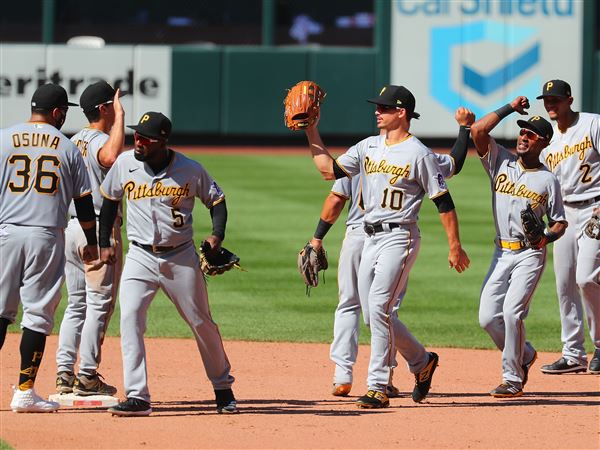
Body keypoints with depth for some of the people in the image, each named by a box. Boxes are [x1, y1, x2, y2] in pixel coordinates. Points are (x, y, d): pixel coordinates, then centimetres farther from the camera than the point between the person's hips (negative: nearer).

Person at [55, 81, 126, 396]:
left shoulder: (74, 142, 14)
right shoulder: (101, 140, -15)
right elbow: (110, 157, -38)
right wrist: (120, 115, -29)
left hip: (69, 228, 8)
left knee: (77, 303, 12)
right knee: (100, 302, -2)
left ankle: (64, 373, 8)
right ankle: (87, 376, -3)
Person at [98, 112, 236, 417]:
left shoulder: (191, 171, -9)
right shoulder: (125, 163, -4)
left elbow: (216, 200, 4)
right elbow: (110, 199, 12)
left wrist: (217, 235, -12)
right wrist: (104, 243, 10)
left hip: (181, 257, -1)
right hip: (140, 257, 1)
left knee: (202, 324, 8)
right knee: (130, 318, -17)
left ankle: (223, 388, 29)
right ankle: (137, 397, -17)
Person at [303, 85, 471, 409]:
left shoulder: (419, 154, -7)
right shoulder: (368, 147, 12)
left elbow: (443, 202, -6)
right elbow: (329, 170, 10)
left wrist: (455, 247, -8)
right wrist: (312, 132, 5)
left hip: (399, 237, -8)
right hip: (370, 238, 8)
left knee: (379, 307, -18)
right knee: (375, 313, 8)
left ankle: (378, 388, -17)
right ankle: (421, 361, 29)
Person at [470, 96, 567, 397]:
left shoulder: (548, 180, 1)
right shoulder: (501, 162, 7)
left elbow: (559, 222, 6)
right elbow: (477, 130, -5)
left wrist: (547, 236, -15)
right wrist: (510, 108, -2)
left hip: (530, 254, -4)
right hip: (502, 253, 4)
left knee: (512, 311, -17)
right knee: (488, 317, -2)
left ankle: (513, 379, -8)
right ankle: (524, 355, 24)